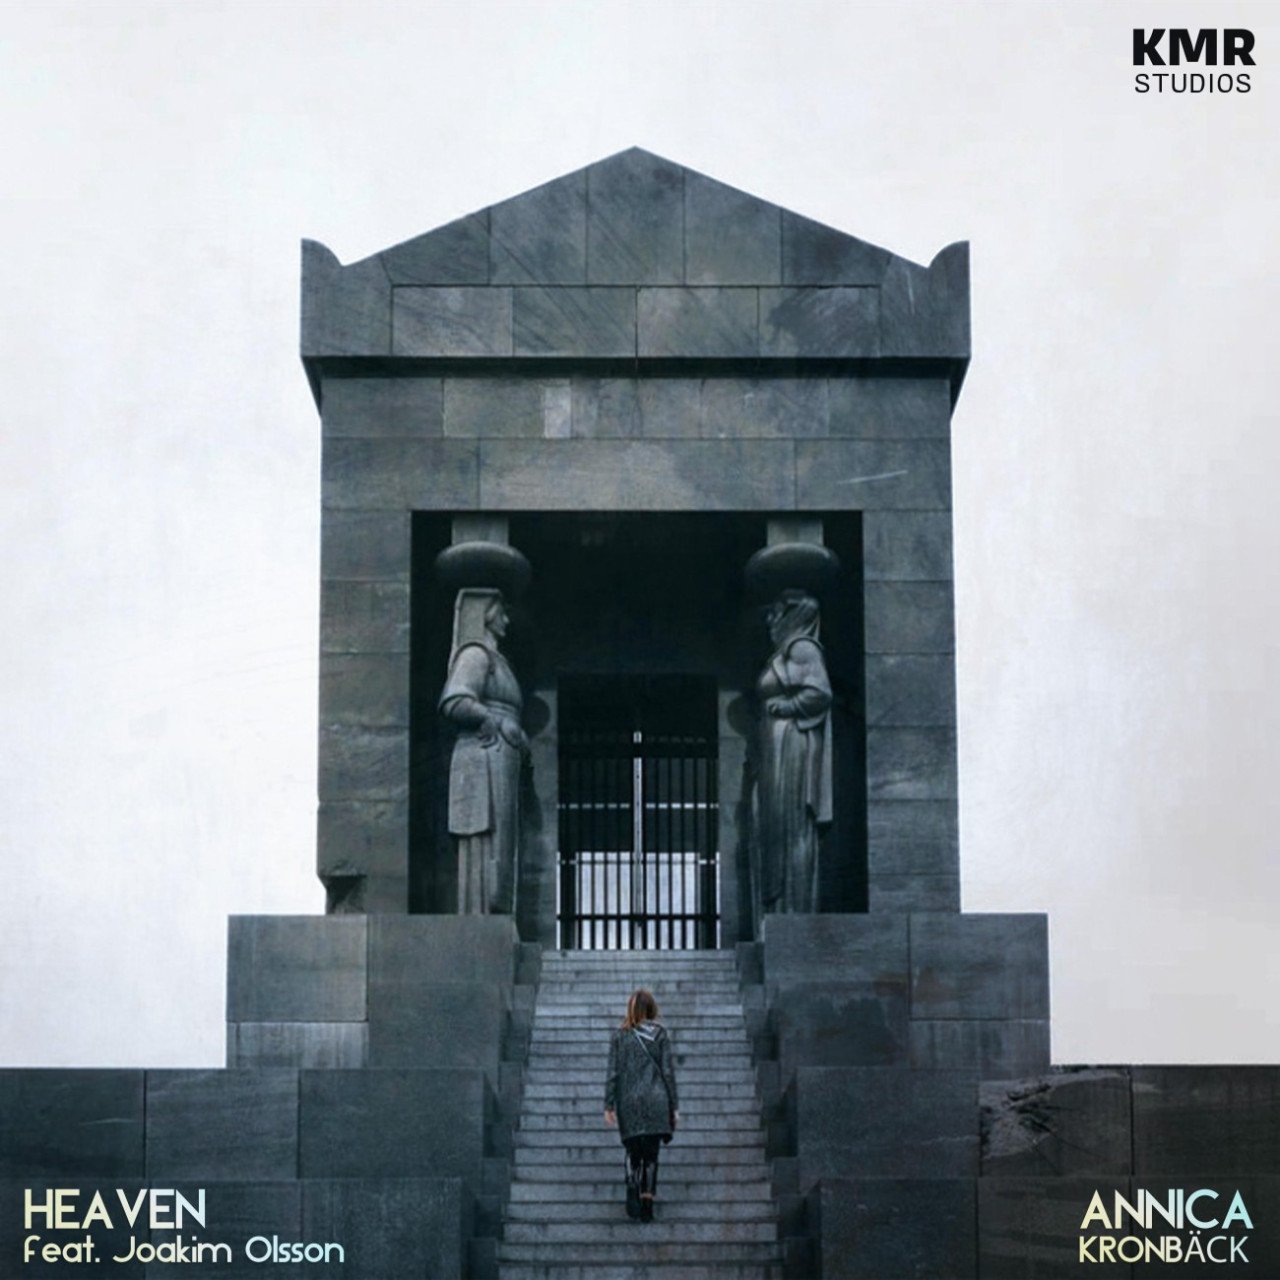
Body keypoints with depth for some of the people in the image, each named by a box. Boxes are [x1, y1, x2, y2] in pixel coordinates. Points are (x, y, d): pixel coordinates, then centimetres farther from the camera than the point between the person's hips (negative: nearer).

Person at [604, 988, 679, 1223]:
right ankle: (647, 1202, 0)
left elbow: (613, 1072, 0)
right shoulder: (660, 1034, 0)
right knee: (651, 1153, 7)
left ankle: (633, 1189, -12)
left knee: (633, 1151, 12)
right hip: (655, 1100, -1)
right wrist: (674, 1106, 5)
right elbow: (668, 1071, 0)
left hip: (628, 1101, 1)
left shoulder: (620, 1036, 2)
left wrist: (609, 1105, 5)